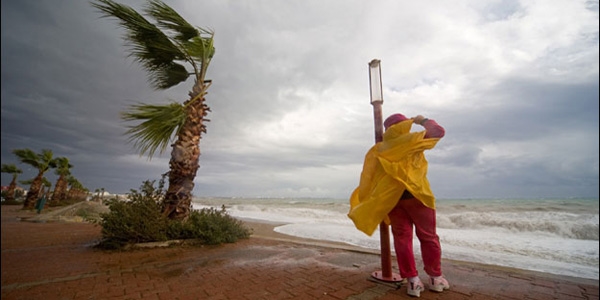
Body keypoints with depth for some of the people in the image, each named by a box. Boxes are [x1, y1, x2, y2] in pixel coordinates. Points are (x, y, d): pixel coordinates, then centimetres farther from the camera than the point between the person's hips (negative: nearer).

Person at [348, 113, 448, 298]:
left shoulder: (379, 149, 9)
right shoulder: (413, 140, 1)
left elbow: (369, 178, 8)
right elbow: (439, 131, 11)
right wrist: (423, 120, 27)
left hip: (391, 198, 3)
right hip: (416, 194, -2)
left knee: (402, 238, 7)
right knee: (428, 237, 12)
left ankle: (412, 281, 10)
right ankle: (435, 278, 23)